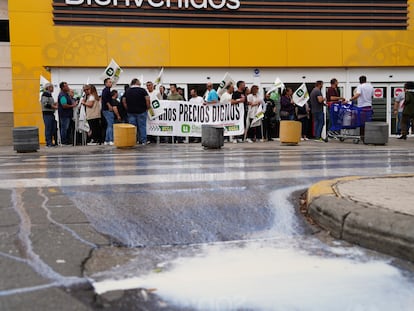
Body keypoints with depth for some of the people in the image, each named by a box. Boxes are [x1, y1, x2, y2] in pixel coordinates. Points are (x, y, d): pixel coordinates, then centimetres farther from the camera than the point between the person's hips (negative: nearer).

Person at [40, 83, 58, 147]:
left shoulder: (49, 94, 21)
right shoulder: (45, 94, -10)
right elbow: (45, 104, -19)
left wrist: (55, 103, 14)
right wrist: (54, 106, -16)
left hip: (51, 113, 10)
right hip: (47, 113, -10)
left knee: (53, 128, 9)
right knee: (48, 128, -8)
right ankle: (48, 143, -6)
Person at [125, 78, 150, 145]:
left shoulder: (127, 91, 8)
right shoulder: (142, 90, -6)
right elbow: (147, 99, -12)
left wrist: (127, 109, 16)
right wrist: (148, 107, 0)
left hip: (131, 112, 3)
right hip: (141, 111, -3)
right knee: (142, 126, 2)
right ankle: (143, 141, 2)